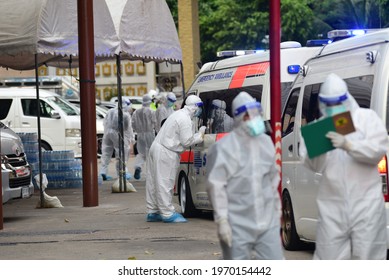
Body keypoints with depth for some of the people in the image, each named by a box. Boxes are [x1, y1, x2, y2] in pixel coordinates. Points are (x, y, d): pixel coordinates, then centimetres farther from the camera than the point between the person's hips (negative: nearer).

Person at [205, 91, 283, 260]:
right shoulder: (223, 148, -10)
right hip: (238, 226, -6)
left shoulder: (266, 142, 11)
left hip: (268, 222, 6)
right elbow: (215, 186, -13)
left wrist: (277, 210, 20)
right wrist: (222, 220, -17)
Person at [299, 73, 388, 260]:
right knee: (328, 258, 0)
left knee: (369, 255, 0)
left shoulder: (367, 117, 6)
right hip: (332, 205, 2)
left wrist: (347, 145, -20)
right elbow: (314, 166, 5)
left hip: (366, 203, -2)